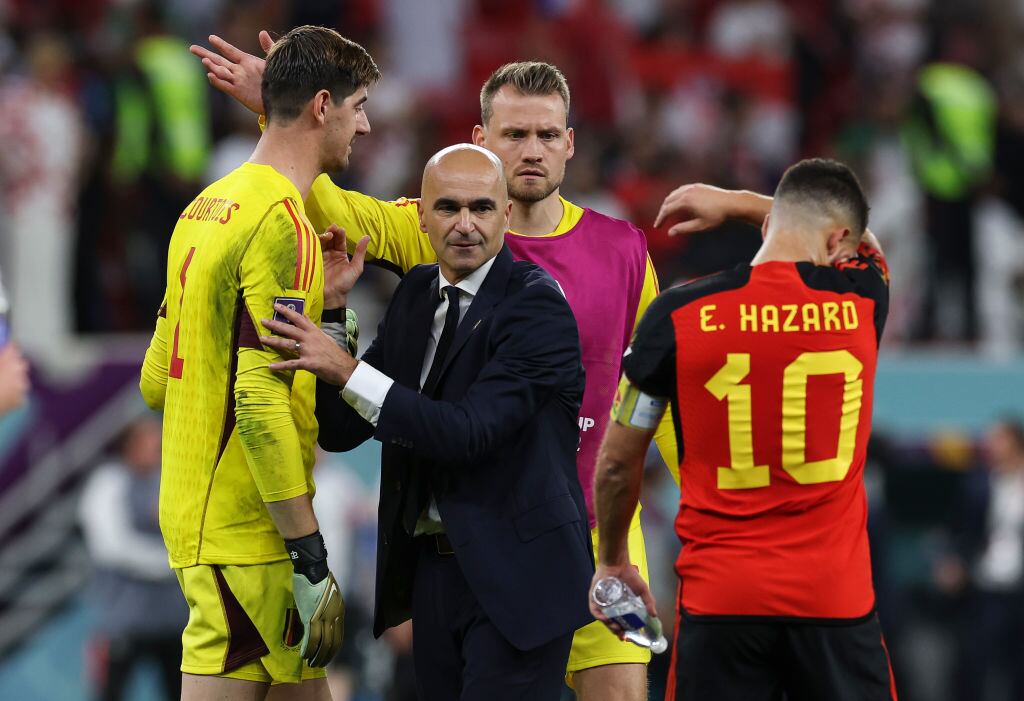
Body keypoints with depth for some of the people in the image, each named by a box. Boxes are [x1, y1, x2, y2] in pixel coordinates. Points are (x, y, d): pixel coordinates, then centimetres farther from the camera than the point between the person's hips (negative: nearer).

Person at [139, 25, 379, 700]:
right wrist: (313, 563, -20)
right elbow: (260, 403, -22)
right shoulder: (283, 222, -15)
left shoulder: (204, 209, 14)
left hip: (192, 513, 9)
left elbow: (155, 382, 17)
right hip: (246, 537, -9)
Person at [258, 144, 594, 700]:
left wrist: (347, 371, -24)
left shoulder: (537, 304, -13)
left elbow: (469, 431, -23)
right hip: (430, 565, 7)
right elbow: (341, 432, 7)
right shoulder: (416, 293, 10)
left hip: (513, 574, -7)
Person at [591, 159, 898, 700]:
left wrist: (612, 563, 21)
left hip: (719, 599, 0)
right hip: (835, 596, 1)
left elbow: (617, 462, 5)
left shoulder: (678, 315, -4)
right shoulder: (860, 301, -2)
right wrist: (735, 202, 30)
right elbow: (868, 248, 27)